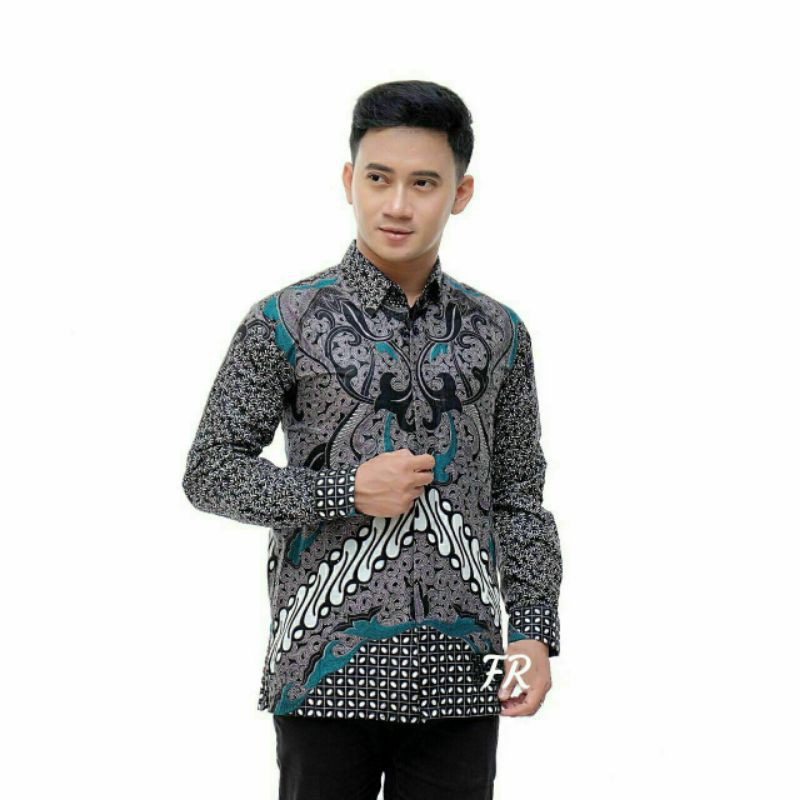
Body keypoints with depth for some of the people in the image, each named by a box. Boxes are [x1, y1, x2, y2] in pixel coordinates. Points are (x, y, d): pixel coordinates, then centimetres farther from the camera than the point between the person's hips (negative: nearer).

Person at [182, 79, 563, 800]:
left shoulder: (499, 333, 9)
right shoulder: (286, 322, -1)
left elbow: (519, 497, 12)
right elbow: (209, 472, -1)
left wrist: (534, 632, 1)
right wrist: (347, 492, -12)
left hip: (460, 676, 3)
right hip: (328, 671, -2)